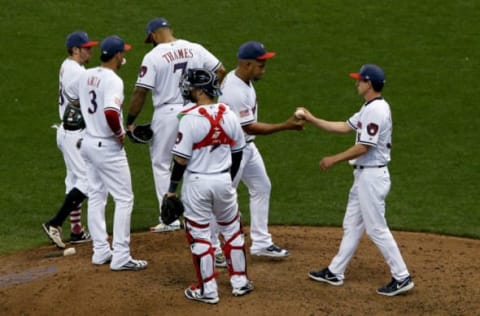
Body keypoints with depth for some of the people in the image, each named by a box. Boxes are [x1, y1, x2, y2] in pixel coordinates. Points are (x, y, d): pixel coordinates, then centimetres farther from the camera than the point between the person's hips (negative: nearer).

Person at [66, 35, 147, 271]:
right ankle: (120, 257, -3)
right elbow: (111, 112, -36)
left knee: (96, 197, 15)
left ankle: (101, 251, 21)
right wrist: (119, 133, -18)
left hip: (88, 143, 8)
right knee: (124, 199, -1)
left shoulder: (86, 76, 4)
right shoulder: (113, 80, -21)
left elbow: (71, 95, 22)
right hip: (108, 147, -8)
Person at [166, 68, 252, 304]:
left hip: (197, 183, -4)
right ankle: (239, 282, 27)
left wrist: (172, 189, -5)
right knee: (232, 230, 20)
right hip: (223, 180, 4)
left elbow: (181, 158, -15)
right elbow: (237, 152, 6)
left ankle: (208, 290, 11)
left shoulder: (191, 118, -18)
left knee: (199, 235, 7)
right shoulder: (229, 115, -3)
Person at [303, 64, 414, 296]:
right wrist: (312, 120, 17)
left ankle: (401, 278, -1)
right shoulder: (369, 108, 12)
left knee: (377, 229, -6)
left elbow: (364, 147, -23)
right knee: (352, 225, 16)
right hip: (364, 175, 11)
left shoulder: (376, 110, -20)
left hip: (372, 176, -11)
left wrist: (334, 160, -14)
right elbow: (345, 127, 19)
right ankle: (335, 272, 24)